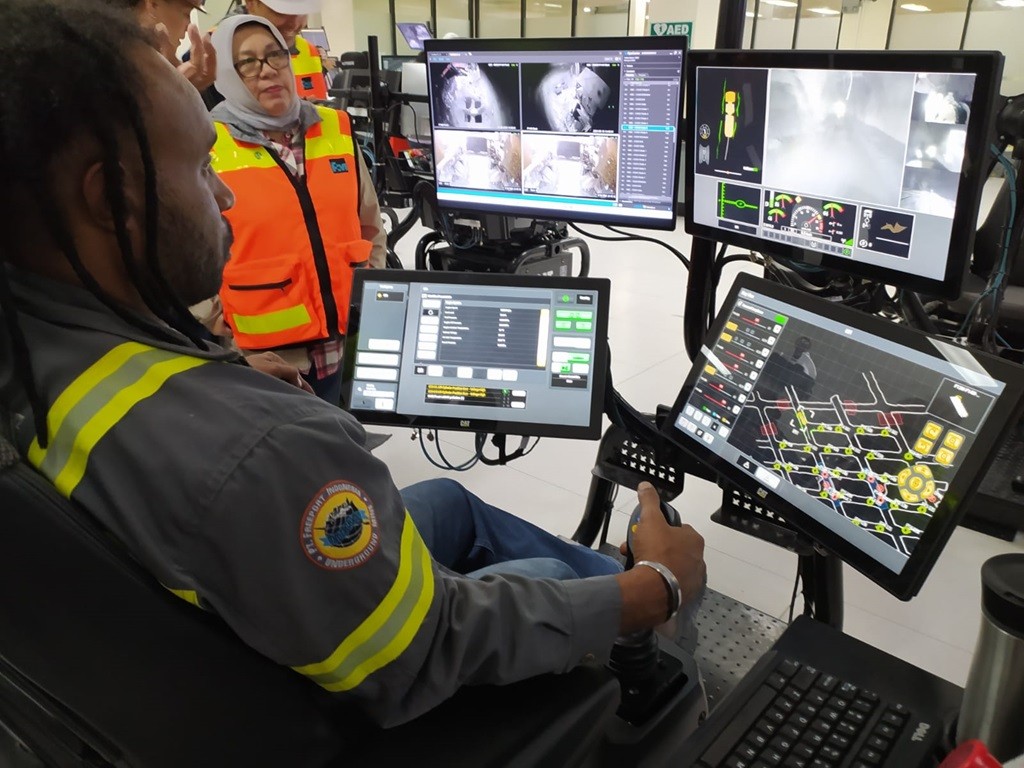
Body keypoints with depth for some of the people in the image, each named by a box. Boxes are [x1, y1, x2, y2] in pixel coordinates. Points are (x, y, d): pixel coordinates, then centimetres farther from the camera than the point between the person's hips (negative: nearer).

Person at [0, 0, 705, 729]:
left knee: (448, 498, 21)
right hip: (339, 706, -6)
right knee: (550, 576, 12)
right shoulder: (253, 455, -44)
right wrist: (659, 587, -18)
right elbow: (442, 650, -29)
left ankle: (608, 573, 41)